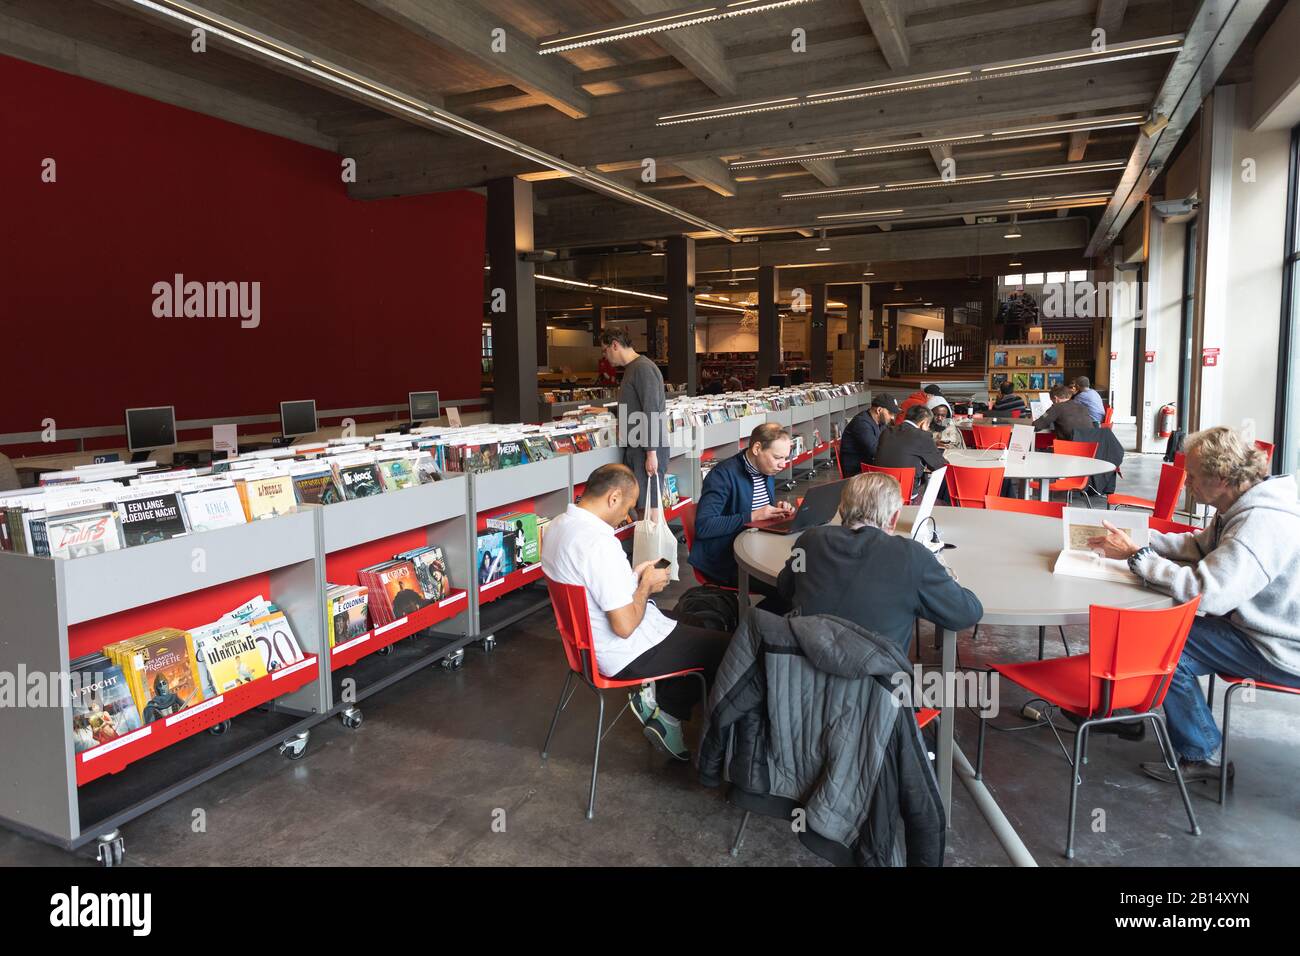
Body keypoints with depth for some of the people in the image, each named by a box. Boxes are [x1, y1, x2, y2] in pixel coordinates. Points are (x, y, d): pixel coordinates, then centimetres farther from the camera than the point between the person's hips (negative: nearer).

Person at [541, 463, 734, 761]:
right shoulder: (600, 543, -30)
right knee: (725, 646, 2)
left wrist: (632, 575, 8)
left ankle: (657, 702, 14)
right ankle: (667, 712, 16)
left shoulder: (557, 525, 0)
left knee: (693, 624, 24)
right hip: (626, 654, -10)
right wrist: (646, 585, -11)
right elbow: (625, 625, -27)